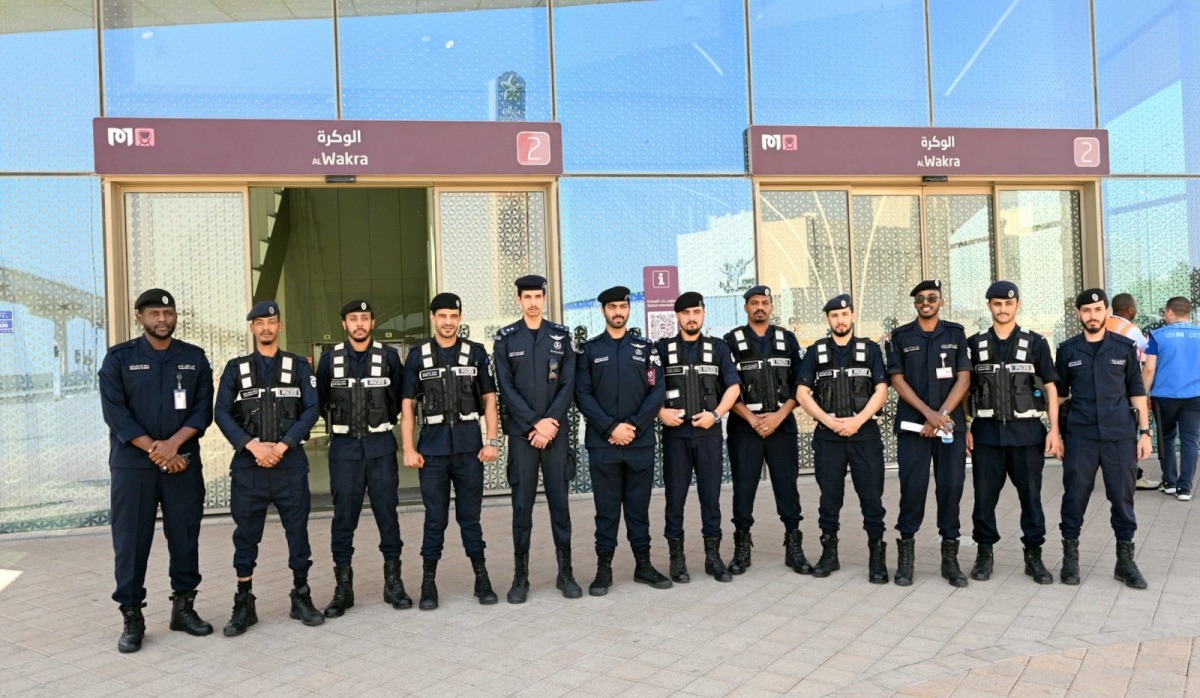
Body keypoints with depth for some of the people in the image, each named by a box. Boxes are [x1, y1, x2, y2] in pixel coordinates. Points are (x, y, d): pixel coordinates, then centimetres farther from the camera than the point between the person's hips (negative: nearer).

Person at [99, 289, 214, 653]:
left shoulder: (195, 358, 8)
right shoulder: (119, 358, 2)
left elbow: (203, 408, 2)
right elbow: (115, 413, -6)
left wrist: (173, 443, -14)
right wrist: (155, 450, -12)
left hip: (184, 463, 2)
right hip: (132, 465, -2)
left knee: (185, 537, 6)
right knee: (131, 542, 0)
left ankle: (183, 606, 18)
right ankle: (131, 616, 10)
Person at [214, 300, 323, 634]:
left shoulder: (299, 366, 7)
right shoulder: (236, 368, 10)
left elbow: (312, 409, -2)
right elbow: (222, 413, 0)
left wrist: (282, 445, -12)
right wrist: (252, 445, -14)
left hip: (291, 463, 0)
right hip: (248, 465, 1)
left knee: (298, 530, 4)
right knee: (246, 535, 5)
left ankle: (301, 598, 16)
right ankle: (244, 605, 15)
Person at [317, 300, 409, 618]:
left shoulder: (388, 356, 1)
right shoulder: (330, 358, 2)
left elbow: (400, 396, 11)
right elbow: (320, 399, 13)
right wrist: (341, 424, 13)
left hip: (381, 445, 0)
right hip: (344, 447, 0)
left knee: (387, 511, 3)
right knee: (344, 516, 2)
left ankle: (393, 581, 13)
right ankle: (343, 587, 11)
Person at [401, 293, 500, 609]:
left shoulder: (476, 352, 5)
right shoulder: (417, 356, 4)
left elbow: (489, 399, 5)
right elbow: (407, 406, 4)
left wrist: (492, 441, -3)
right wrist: (408, 449, -3)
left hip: (469, 448, 0)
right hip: (432, 449, 0)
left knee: (470, 516, 8)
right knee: (435, 520, 6)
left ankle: (482, 579, 19)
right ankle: (429, 583, 17)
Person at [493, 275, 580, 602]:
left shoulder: (561, 336, 7)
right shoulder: (505, 339, 3)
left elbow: (568, 385, 1)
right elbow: (506, 388, -3)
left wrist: (550, 422, -11)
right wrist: (535, 423, -11)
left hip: (556, 431, 1)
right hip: (521, 432, -1)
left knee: (560, 501, 5)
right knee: (522, 504, 2)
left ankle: (565, 573, 14)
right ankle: (520, 577, 10)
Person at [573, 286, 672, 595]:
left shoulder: (645, 348, 10)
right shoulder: (588, 350, 7)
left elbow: (657, 392, 2)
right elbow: (583, 395, -1)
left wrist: (634, 426, -9)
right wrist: (611, 427, -11)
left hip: (641, 442, 1)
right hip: (602, 443, -1)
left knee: (639, 505, 9)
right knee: (606, 508, 4)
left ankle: (643, 564, 19)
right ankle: (604, 568, 12)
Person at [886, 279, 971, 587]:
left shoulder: (955, 333, 8)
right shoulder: (901, 336, 6)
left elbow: (963, 378, 2)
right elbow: (897, 380, 0)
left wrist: (942, 414, -10)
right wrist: (928, 413, -11)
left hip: (951, 423, 1)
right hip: (912, 423, -1)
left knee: (951, 486, 1)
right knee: (913, 487, -4)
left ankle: (950, 557, 9)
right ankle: (905, 553, 6)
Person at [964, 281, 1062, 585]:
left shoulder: (1035, 343, 4)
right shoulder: (974, 344, 6)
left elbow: (1050, 388, 4)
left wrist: (1054, 430, -4)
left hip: (1027, 431, -1)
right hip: (986, 432, 1)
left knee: (1031, 495, 5)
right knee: (984, 496, 5)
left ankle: (1034, 556, 17)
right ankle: (984, 554, 18)